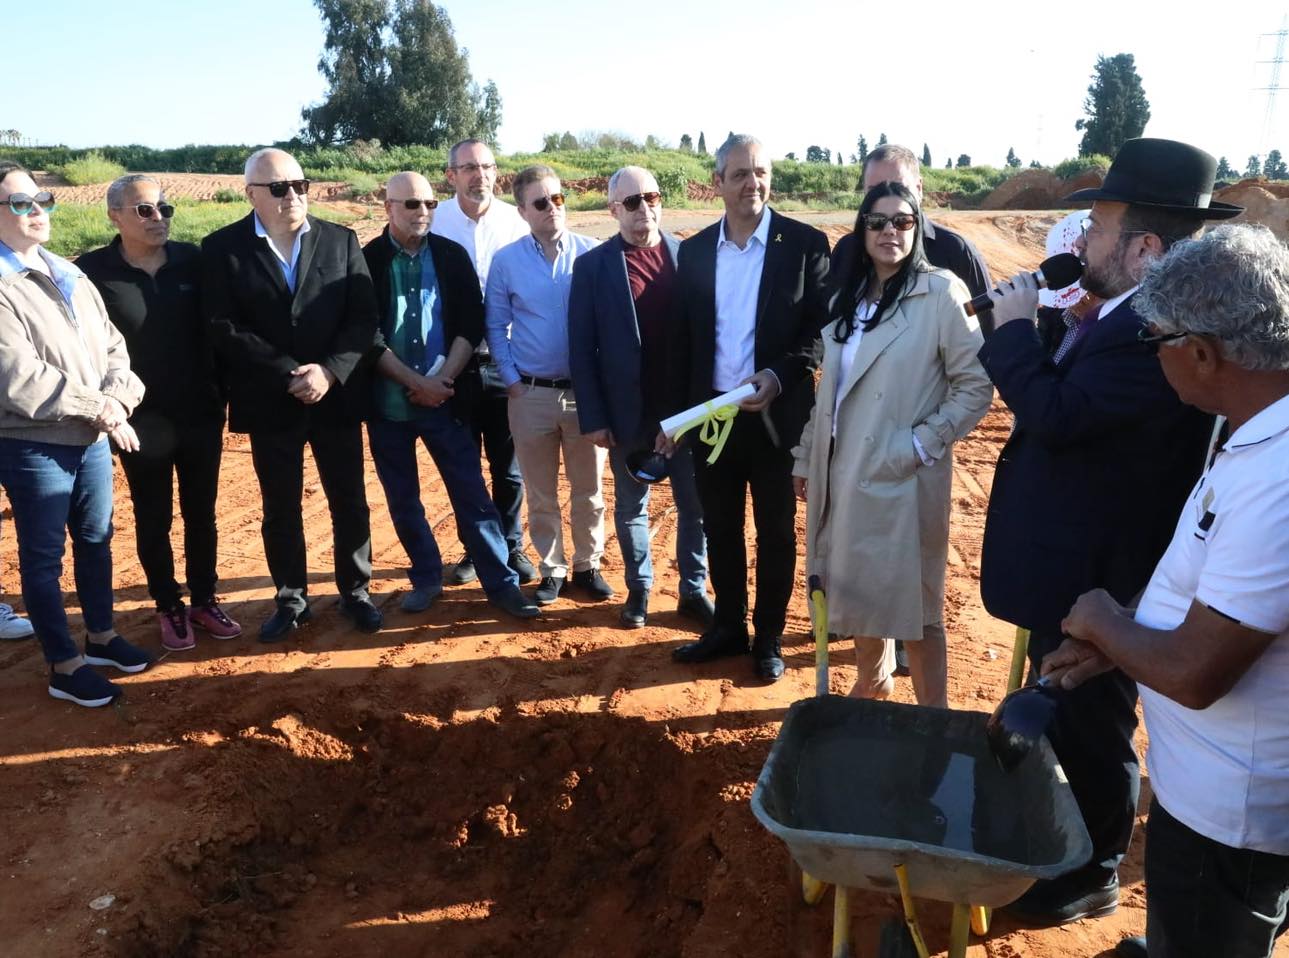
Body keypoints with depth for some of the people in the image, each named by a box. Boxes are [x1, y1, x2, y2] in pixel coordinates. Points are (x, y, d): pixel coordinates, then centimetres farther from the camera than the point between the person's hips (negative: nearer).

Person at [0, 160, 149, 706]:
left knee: (97, 542, 18)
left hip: (93, 439, 7)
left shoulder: (70, 276, 11)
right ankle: (64, 668, 17)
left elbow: (112, 345, 9)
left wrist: (116, 398, -10)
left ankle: (101, 637, 35)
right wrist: (97, 409, -15)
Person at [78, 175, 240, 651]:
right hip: (140, 420, -2)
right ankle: (169, 607, 27)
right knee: (154, 519, 12)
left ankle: (205, 599, 30)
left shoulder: (193, 260, -2)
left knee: (201, 512, 14)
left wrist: (224, 391, 0)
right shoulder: (93, 271, -8)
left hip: (200, 413, 2)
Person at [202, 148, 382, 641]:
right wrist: (289, 374, -17)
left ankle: (355, 592, 25)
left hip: (338, 396, 1)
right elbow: (224, 328, -9)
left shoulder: (341, 240, 2)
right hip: (270, 403, -1)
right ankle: (291, 599, 25)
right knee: (280, 508, 10)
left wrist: (330, 370, -17)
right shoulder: (222, 248, -1)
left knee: (350, 501, 9)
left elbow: (364, 317, -3)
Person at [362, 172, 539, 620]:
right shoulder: (367, 261, -2)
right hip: (387, 401, 0)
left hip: (445, 396, 0)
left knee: (472, 494, 1)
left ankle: (501, 582, 9)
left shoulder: (453, 256, 2)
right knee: (403, 499, 10)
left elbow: (471, 323, -1)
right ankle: (425, 579, 26)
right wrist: (416, 383, -13)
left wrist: (441, 380, -12)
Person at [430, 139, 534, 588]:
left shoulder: (515, 221, -5)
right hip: (454, 362, 0)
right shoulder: (434, 223, -5)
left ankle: (511, 547, 28)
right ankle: (474, 550, 29)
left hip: (505, 360, 0)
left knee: (509, 466, 11)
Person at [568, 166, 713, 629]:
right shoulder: (593, 265, -3)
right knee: (631, 507, 13)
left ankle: (694, 590, 27)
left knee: (696, 505, 11)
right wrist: (593, 418, -8)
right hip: (628, 413, -1)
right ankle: (639, 589, 31)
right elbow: (581, 349, -4)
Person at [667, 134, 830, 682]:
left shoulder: (805, 244, -5)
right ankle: (728, 627, 31)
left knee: (775, 531, 10)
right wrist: (674, 414, 6)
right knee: (720, 528, 14)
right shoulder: (694, 251, 5)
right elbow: (682, 340, 8)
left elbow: (825, 328, -7)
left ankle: (769, 637, 26)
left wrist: (779, 376, -22)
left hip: (775, 415, -3)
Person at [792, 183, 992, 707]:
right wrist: (806, 458, 12)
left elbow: (976, 386, -11)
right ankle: (871, 684, 41)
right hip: (844, 470, 6)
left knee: (913, 600, 2)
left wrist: (923, 444, -17)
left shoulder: (940, 291, -10)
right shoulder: (847, 295, 9)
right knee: (859, 589, 19)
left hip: (902, 476, -6)